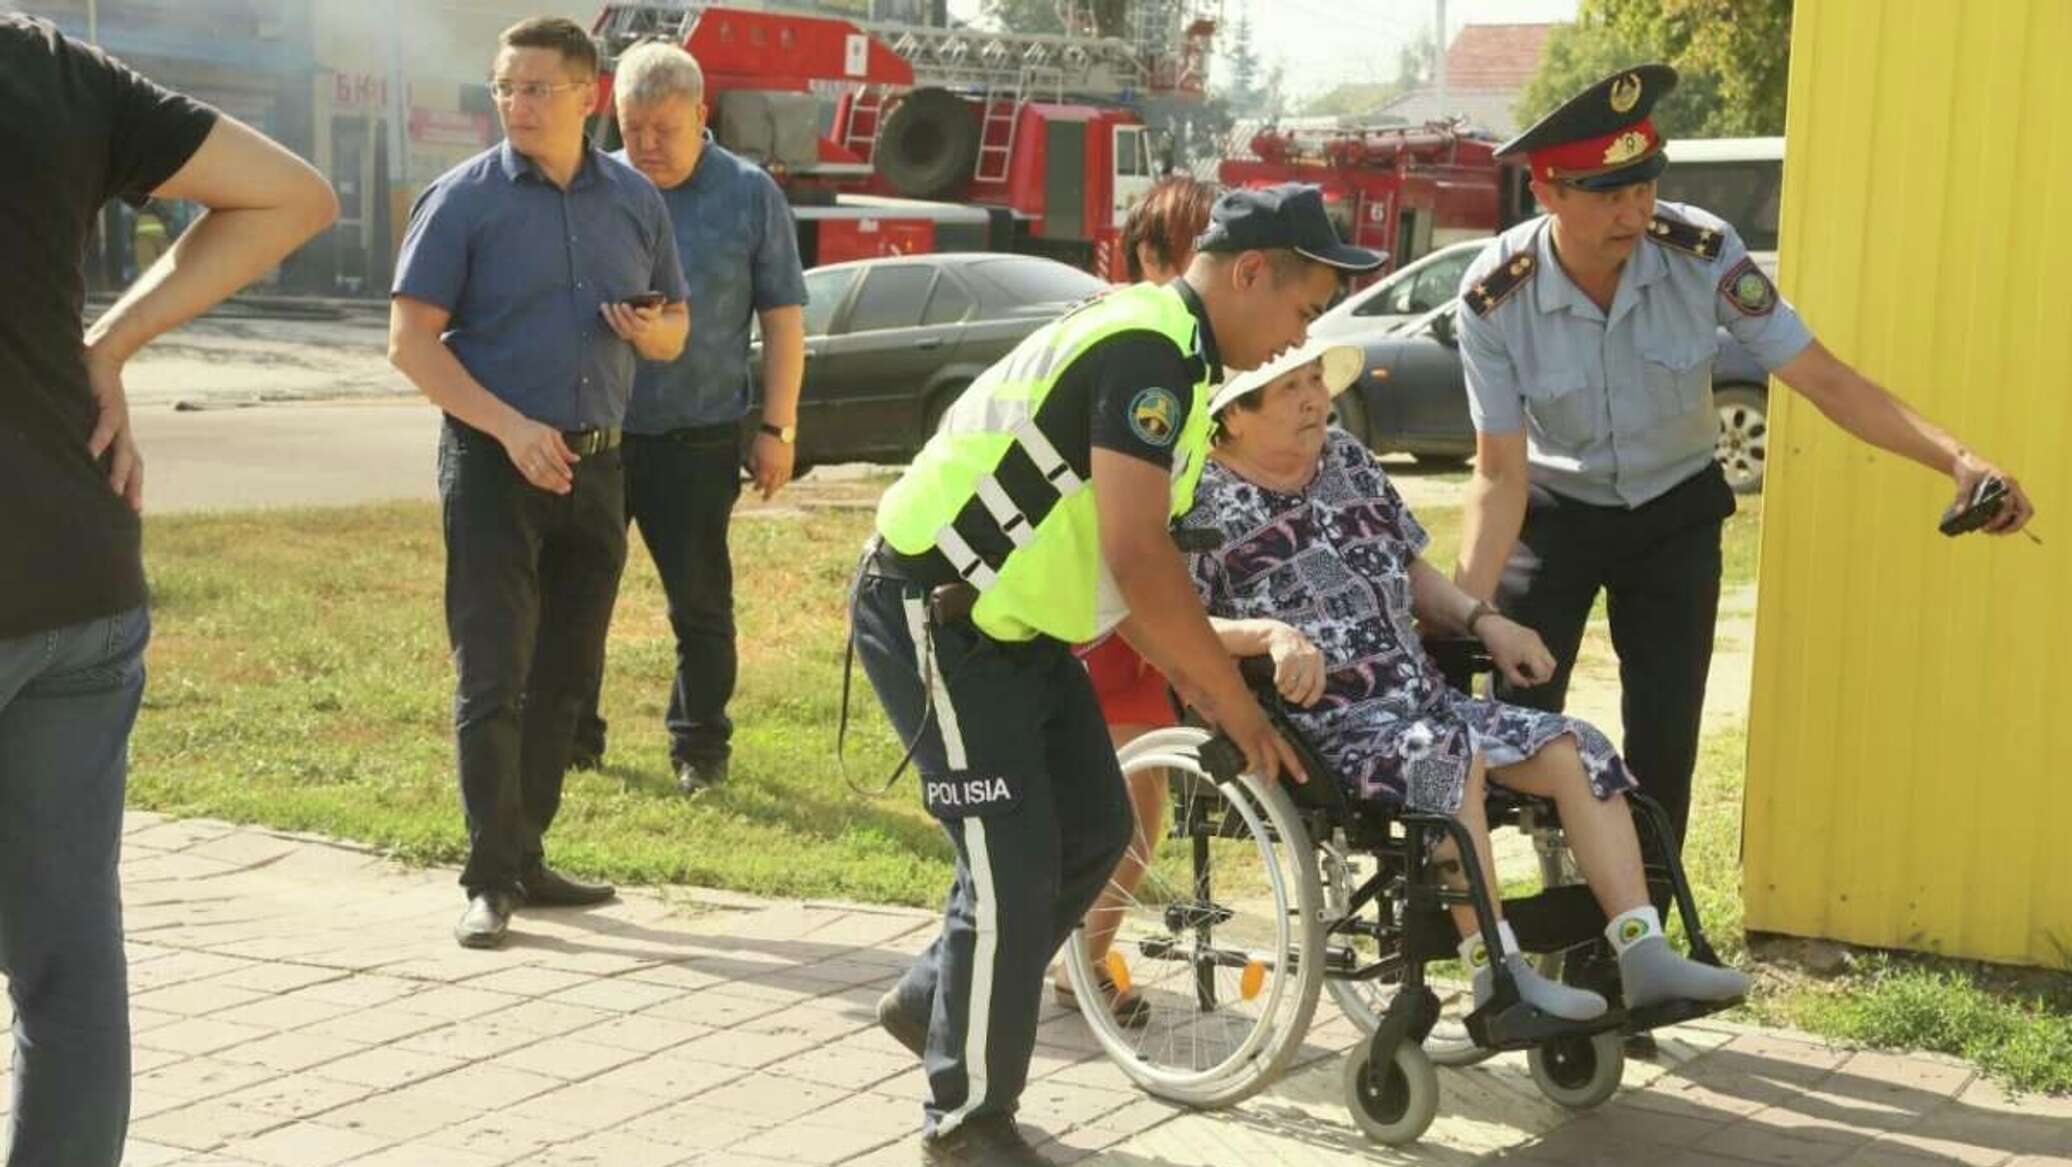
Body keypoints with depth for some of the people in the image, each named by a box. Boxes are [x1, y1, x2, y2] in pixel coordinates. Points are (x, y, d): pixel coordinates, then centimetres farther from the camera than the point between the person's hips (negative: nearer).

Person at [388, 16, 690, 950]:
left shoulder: (635, 200, 8)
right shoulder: (463, 199, -4)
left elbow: (674, 333, 16)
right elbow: (411, 341, -8)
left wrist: (651, 330, -9)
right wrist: (509, 427, -18)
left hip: (595, 465, 5)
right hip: (493, 461, -4)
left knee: (565, 677, 9)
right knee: (493, 678, -6)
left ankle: (527, 856, 20)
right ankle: (490, 878, -1)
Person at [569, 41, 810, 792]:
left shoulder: (750, 195, 0)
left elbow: (782, 318, 2)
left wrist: (777, 428, -4)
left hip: (697, 438, -2)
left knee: (699, 599, 5)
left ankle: (699, 745, 16)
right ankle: (570, 732, 20)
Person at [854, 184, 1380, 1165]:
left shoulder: (1167, 352, 12)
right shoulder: (1149, 350, -20)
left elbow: (1115, 563, 15)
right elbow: (1138, 558, -26)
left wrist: (1196, 681, 9)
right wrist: (1237, 706, -17)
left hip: (1010, 620, 10)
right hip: (934, 617, -10)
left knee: (1093, 830, 14)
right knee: (1014, 869, -7)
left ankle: (935, 1000, 32)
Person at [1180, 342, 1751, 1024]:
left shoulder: (1348, 461, 15)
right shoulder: (1205, 502, -7)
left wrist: (1484, 621, 9)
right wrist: (1271, 634, -33)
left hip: (1423, 699, 8)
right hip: (1319, 730, -8)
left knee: (1576, 750, -8)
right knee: (1449, 752, -34)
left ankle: (1643, 956, -9)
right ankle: (1498, 974, -28)